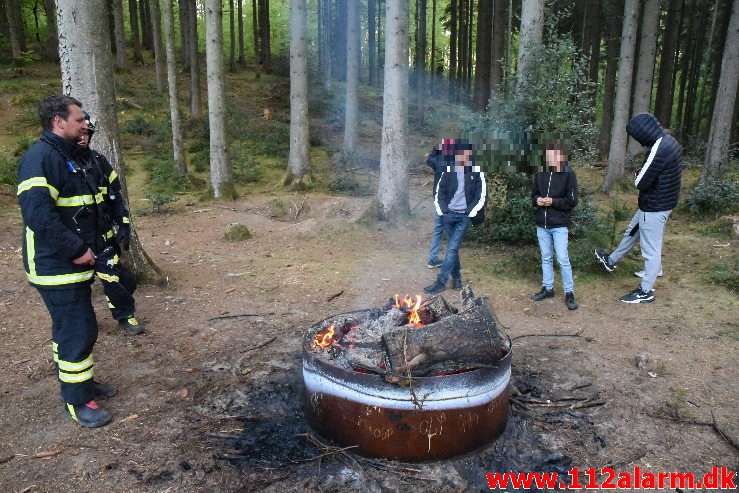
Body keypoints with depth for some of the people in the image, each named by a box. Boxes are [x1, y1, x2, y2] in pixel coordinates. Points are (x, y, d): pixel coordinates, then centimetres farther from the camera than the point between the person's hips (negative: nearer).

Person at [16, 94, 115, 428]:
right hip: (55, 267, -10)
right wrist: (77, 249, -21)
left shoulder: (67, 157, 15)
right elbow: (38, 214, -27)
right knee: (78, 331, -4)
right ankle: (77, 400, 10)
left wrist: (87, 246, 13)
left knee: (70, 327, 20)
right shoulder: (40, 158, -18)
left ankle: (79, 380, 35)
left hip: (73, 263, 10)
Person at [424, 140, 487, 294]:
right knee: (453, 248, 10)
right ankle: (456, 278, 23)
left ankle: (441, 282, -5)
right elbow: (439, 192, 8)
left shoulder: (477, 173, -3)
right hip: (449, 214, 3)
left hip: (464, 217, -3)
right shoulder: (449, 171, 4)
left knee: (452, 248, -8)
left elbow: (481, 196, -3)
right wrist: (442, 211, -1)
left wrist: (470, 213, -9)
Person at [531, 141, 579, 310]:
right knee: (546, 258, 14)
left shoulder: (568, 173, -9)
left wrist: (553, 201, -19)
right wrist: (537, 200, -6)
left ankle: (569, 293, 9)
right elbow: (533, 194, 15)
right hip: (541, 225, 4)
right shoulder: (540, 173, 3)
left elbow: (572, 201, -9)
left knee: (563, 259, -2)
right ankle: (548, 288, 26)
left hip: (559, 225, -4)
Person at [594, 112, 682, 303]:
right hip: (663, 201, 10)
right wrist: (642, 175, -4)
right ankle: (611, 261, 47)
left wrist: (638, 175, -4)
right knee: (632, 231, 26)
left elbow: (641, 182, -23)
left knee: (651, 248, 2)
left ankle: (646, 291, 15)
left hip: (654, 207, -10)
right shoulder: (668, 140, 3)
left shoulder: (658, 150, -28)